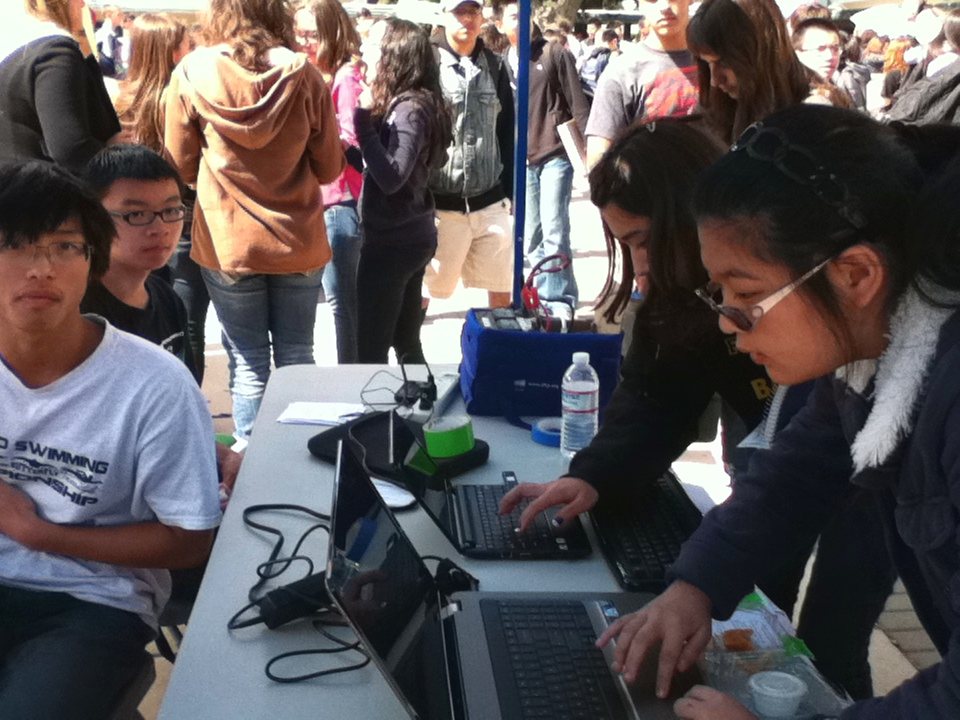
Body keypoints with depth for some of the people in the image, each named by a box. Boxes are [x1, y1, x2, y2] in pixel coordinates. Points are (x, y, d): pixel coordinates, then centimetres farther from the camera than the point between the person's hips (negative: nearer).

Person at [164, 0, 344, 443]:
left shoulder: (192, 72, -6)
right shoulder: (302, 73, -5)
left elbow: (181, 167, 3)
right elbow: (329, 167, 2)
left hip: (228, 243, -1)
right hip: (297, 241, 1)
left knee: (248, 364, 8)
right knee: (295, 358, 13)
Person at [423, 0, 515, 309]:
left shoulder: (495, 66, 8)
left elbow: (507, 131, 13)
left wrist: (511, 189, 10)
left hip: (490, 201, 3)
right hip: (440, 202, -3)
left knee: (501, 289, 9)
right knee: (421, 289, 7)